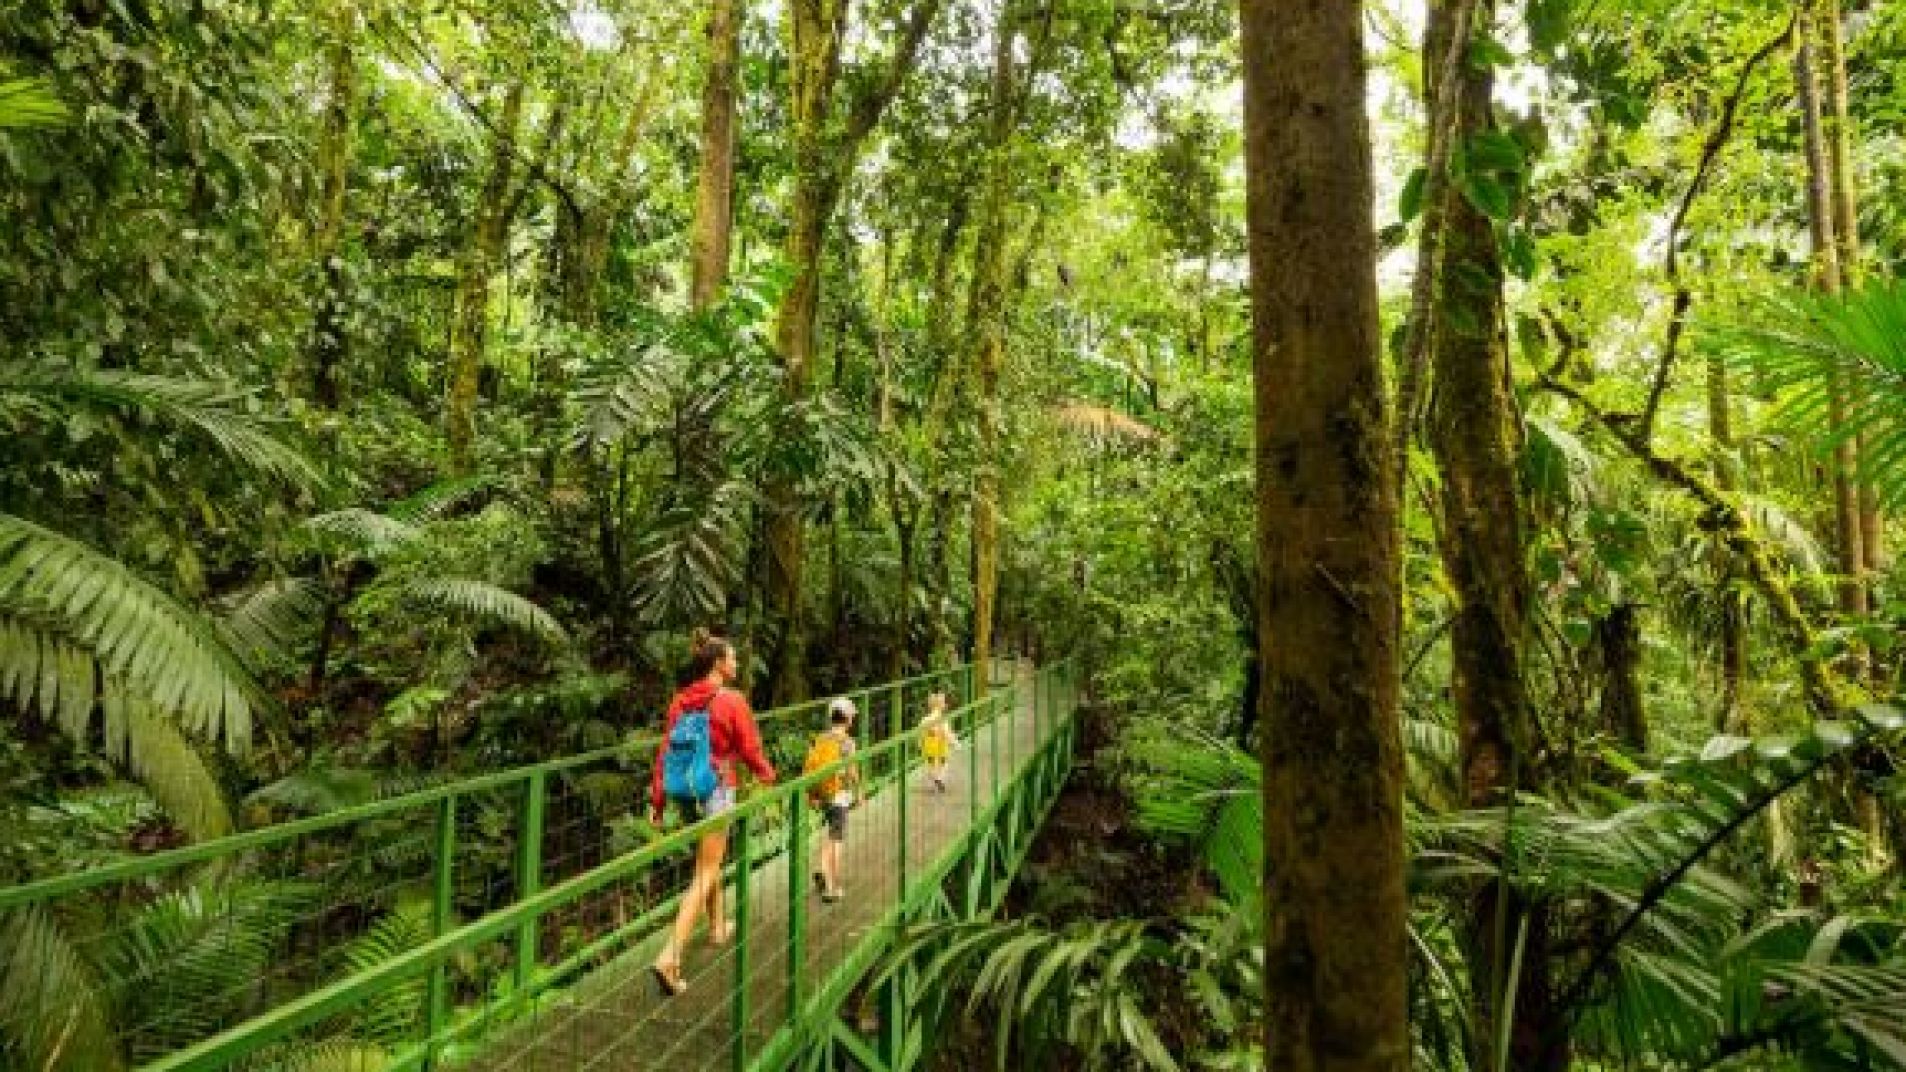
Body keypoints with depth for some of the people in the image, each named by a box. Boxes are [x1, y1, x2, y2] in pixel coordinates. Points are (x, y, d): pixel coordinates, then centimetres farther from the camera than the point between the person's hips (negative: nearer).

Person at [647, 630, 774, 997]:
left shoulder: (681, 701, 3)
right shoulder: (731, 701, -13)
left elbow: (665, 750, 4)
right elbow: (750, 749, -7)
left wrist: (657, 801, 9)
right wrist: (769, 777, 11)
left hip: (683, 793, 7)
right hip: (716, 791, -7)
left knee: (709, 861, 26)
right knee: (705, 876, -2)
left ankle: (718, 928, 44)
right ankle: (670, 957, -11)